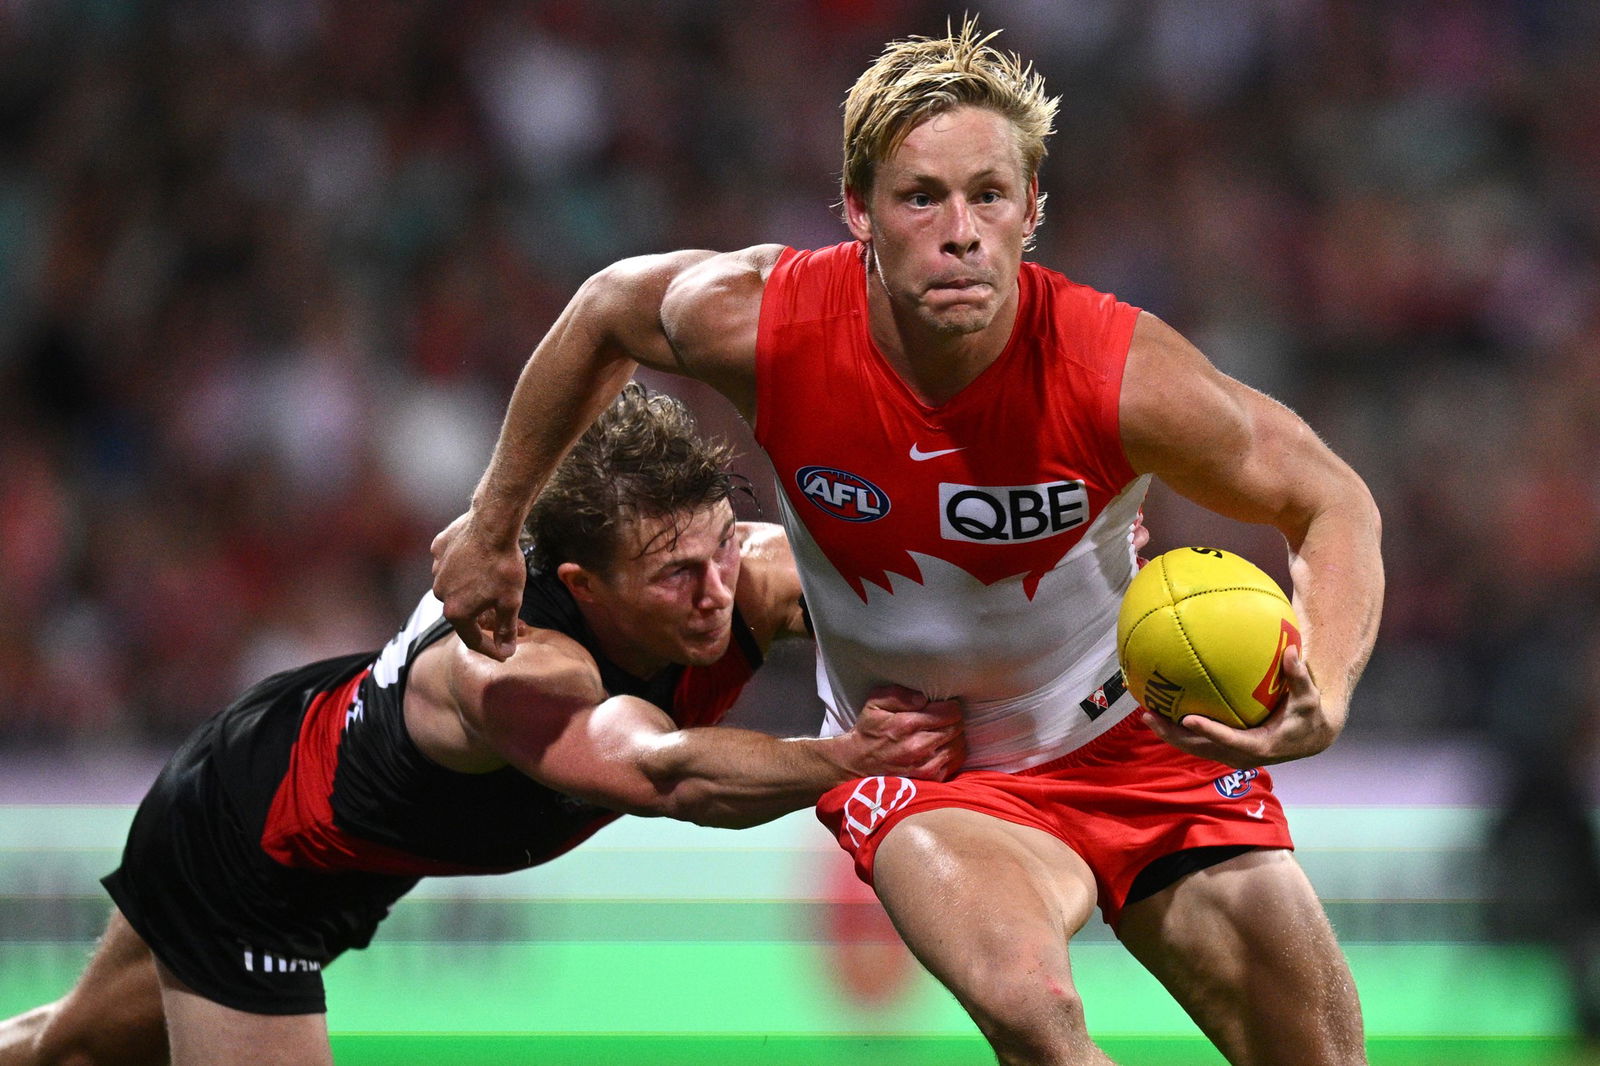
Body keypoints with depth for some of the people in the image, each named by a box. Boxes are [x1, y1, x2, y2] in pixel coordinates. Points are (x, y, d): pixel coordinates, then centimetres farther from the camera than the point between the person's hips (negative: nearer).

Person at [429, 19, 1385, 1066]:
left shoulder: (1120, 371, -27)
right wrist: (492, 524, 11)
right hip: (916, 771, -1)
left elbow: (1333, 505, -14)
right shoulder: (764, 324, -23)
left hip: (1131, 735, 1)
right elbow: (608, 309, 0)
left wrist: (1321, 703, -33)